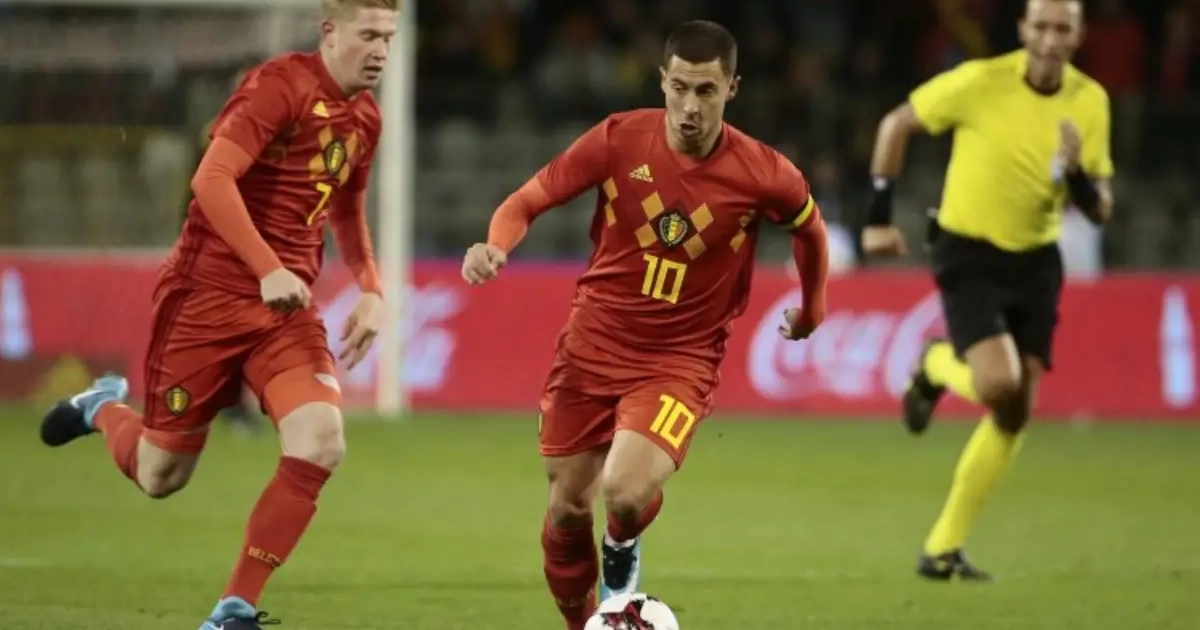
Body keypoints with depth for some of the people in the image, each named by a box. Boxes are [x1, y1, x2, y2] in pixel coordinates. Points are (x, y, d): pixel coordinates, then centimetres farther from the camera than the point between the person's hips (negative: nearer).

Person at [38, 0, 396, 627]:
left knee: (320, 444, -18)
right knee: (161, 475, 4)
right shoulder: (283, 84, -15)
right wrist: (268, 270, -33)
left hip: (287, 304, 6)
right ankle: (103, 408, 41)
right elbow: (212, 179, -25)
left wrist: (371, 291, 11)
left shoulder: (365, 117, 10)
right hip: (208, 294, -6)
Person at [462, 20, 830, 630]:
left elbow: (809, 229, 9)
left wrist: (811, 313, 23)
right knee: (568, 507, 7)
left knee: (626, 494, -24)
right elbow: (528, 200, -5)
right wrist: (495, 246, -26)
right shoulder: (619, 139, -12)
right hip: (592, 345, 2)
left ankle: (623, 551, 13)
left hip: (680, 359, -2)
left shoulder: (763, 174, -13)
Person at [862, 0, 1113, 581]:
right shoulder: (980, 81, -16)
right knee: (998, 386, -24)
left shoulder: (1090, 101, -3)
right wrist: (879, 217, -5)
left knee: (1015, 414, 2)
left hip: (1036, 263, 5)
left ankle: (943, 549, 14)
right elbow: (896, 125, -3)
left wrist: (1076, 175, -21)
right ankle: (936, 368, 13)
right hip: (969, 255, -5)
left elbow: (1100, 211, 1)